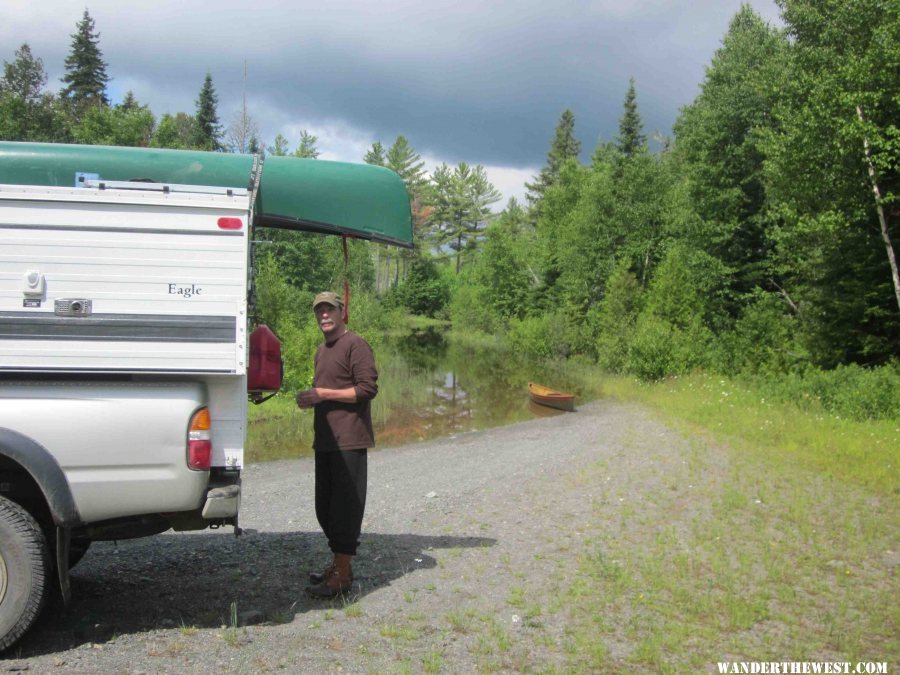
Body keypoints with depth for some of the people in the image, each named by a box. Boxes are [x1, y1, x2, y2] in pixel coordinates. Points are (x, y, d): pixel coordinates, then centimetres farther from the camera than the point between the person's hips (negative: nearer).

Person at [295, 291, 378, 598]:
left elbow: (368, 389, -16)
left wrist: (323, 393, -17)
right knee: (325, 505, 14)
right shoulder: (321, 350, 20)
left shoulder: (355, 345, -8)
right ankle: (338, 564, 26)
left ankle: (342, 575, -1)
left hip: (349, 440, -9)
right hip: (325, 439, 9)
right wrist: (310, 397, 8)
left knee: (345, 505, -6)